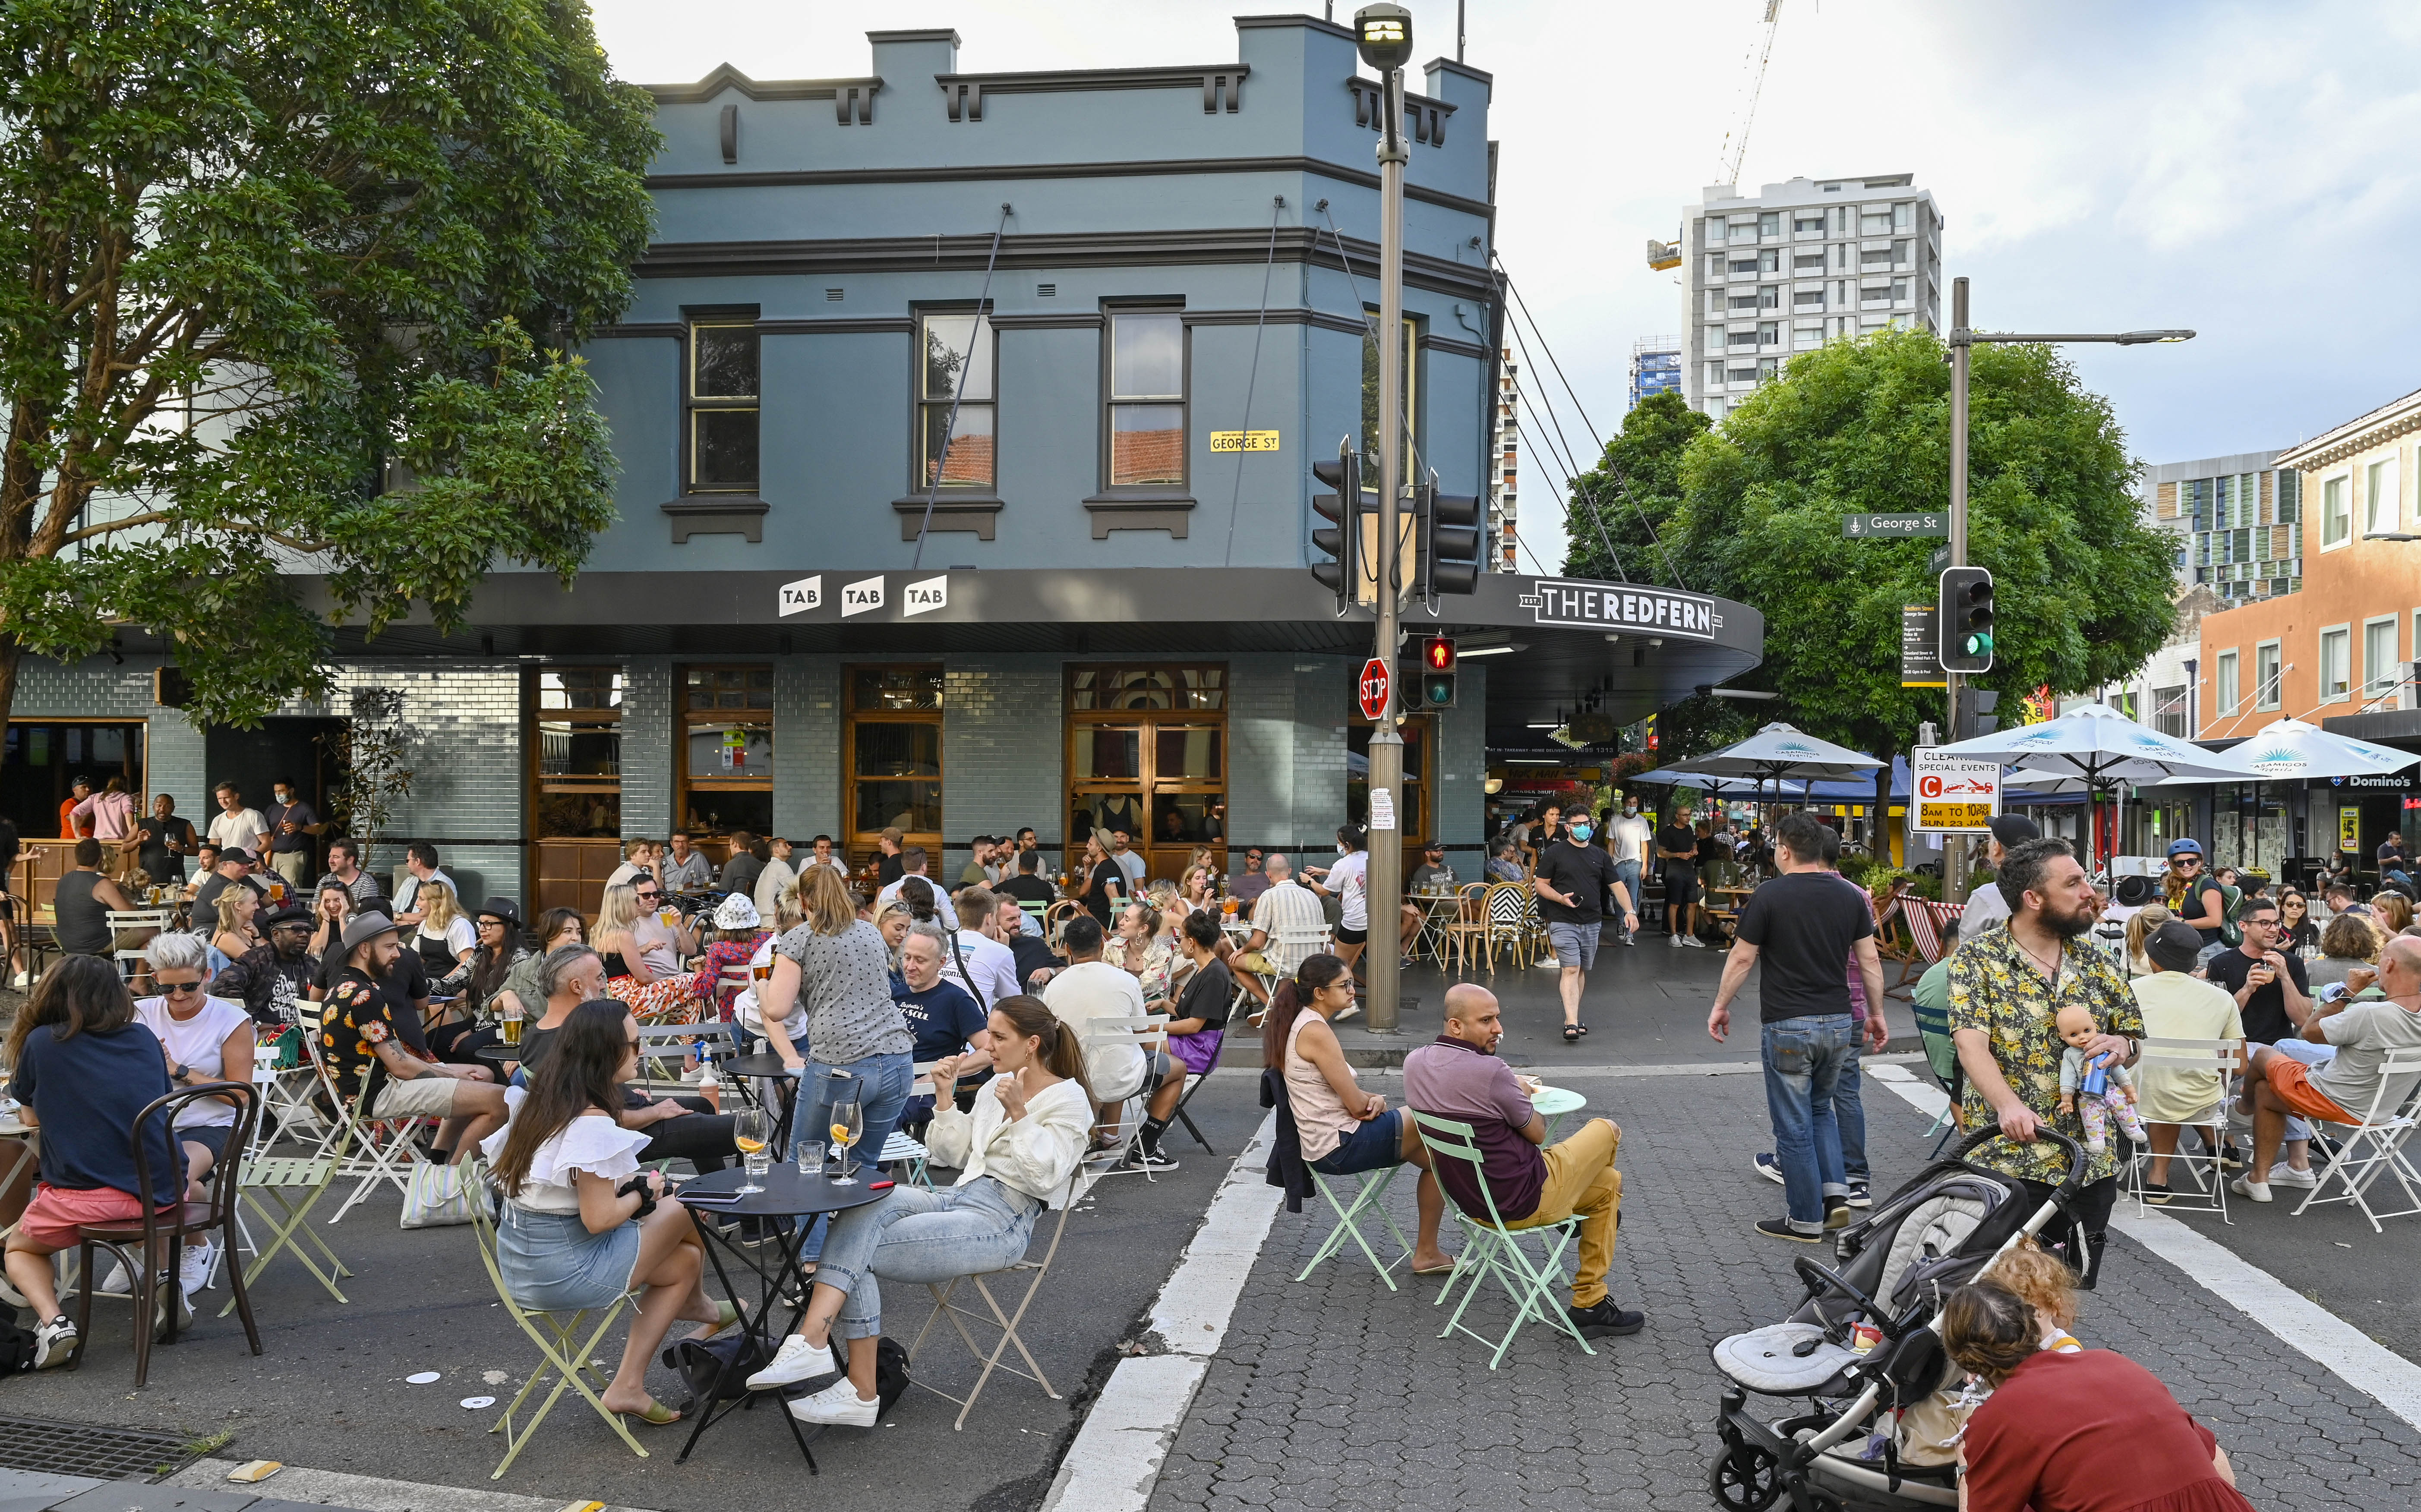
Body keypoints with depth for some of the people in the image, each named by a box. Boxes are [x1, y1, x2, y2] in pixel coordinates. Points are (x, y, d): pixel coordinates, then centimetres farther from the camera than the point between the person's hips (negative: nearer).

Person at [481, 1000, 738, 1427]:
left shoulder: (544, 1097, 5)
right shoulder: (592, 1122, -24)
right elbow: (599, 1218, -23)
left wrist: (627, 1183, 5)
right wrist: (643, 1192, -4)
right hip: (563, 1268, -9)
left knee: (685, 1260, 16)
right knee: (686, 1208, 2)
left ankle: (628, 1386, 21)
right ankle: (698, 1306, 31)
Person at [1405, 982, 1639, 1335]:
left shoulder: (1414, 1062, -4)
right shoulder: (1490, 1072, -29)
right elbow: (1537, 1133, -12)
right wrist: (1522, 1095, 7)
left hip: (1469, 1198, 8)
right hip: (1522, 1202, -8)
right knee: (1607, 1130, 16)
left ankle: (1590, 1304, 38)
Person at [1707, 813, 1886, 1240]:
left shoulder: (1769, 896, -10)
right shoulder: (1852, 896, 3)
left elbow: (1742, 958, -5)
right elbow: (1870, 960, 6)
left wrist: (1720, 1006, 7)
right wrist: (1876, 1013, 17)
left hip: (1788, 1025, -5)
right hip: (1840, 1022, 5)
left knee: (1794, 1124, 4)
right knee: (1821, 1108, 23)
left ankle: (1806, 1220, 10)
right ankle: (1837, 1191, 11)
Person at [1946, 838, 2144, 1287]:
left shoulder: (2097, 961, 9)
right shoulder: (1978, 959, -6)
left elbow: (2137, 1036, 15)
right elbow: (1971, 1045, -17)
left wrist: (2122, 1045, -10)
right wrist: (2008, 1104, -35)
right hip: (2008, 1161, -5)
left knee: (2076, 1293, 11)